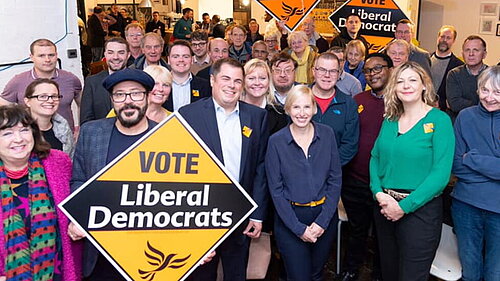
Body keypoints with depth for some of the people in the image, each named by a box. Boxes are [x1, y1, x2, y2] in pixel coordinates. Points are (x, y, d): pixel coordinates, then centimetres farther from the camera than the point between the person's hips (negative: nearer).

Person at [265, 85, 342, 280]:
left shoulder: (327, 134, -2)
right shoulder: (276, 141, -8)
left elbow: (335, 180, -1)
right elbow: (276, 190, -8)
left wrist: (322, 221, -10)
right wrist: (299, 228, -12)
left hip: (325, 216, 2)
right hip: (290, 219, -2)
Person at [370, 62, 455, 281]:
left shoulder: (439, 120, -10)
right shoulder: (390, 120, 7)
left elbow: (440, 174, -16)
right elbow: (375, 158, 9)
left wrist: (404, 206, -18)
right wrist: (379, 193, -9)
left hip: (420, 209, -5)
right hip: (385, 208, 5)